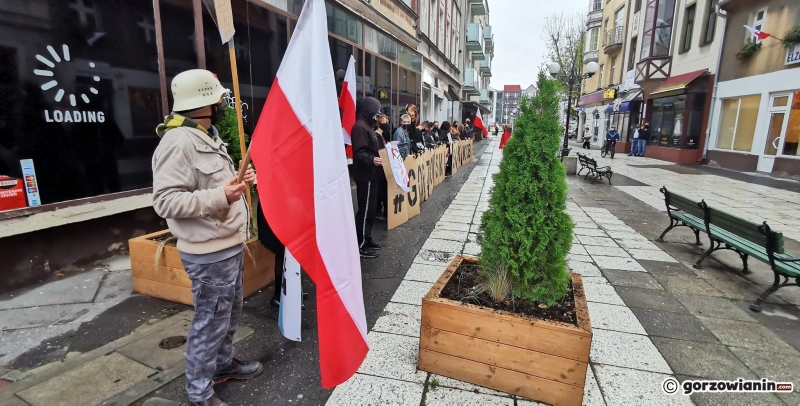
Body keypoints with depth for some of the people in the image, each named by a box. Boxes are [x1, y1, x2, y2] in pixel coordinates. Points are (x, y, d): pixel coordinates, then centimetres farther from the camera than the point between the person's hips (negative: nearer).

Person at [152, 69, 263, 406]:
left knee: (230, 314, 22)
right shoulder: (178, 142, -19)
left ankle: (224, 364, 43)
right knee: (210, 323, 4)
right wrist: (220, 196, -30)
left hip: (230, 245, 10)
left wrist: (238, 179, 6)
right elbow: (166, 201, -24)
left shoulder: (207, 137, 14)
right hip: (209, 253, -10)